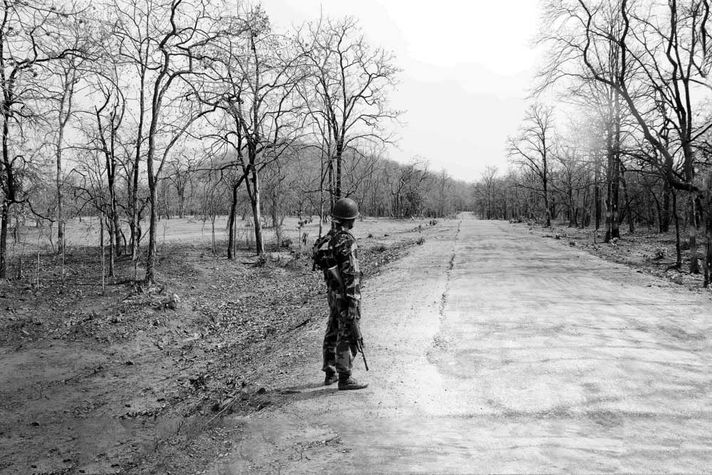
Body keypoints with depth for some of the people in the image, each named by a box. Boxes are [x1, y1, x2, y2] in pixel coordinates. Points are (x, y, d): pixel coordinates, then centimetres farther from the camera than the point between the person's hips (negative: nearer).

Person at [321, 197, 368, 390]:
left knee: (333, 333, 16)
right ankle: (345, 378, 5)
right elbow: (350, 272, -22)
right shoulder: (346, 241, -20)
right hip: (346, 294, -9)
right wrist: (353, 301, -20)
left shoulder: (328, 238, 8)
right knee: (348, 336, -2)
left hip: (333, 293, 9)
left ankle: (330, 373, 25)